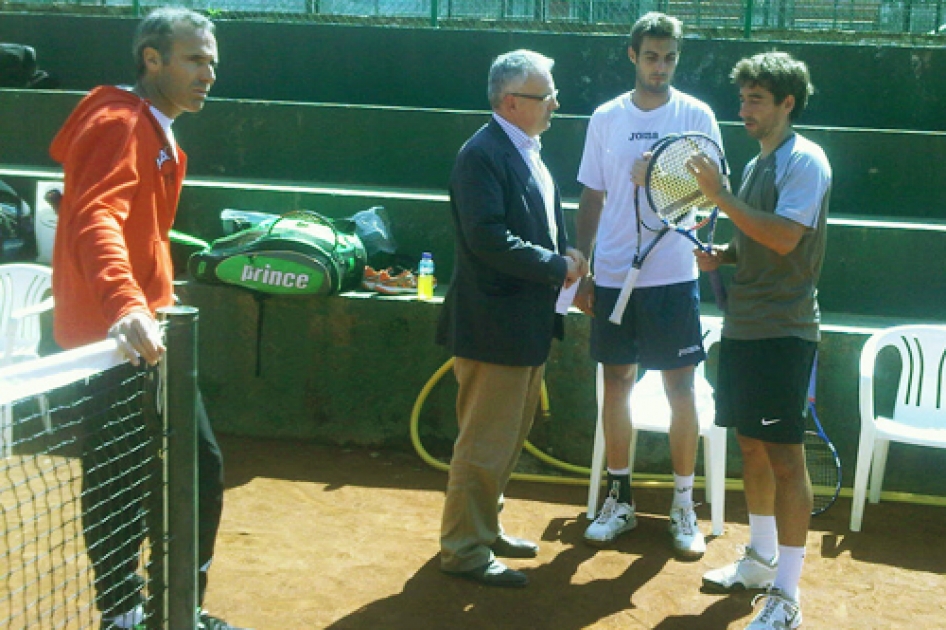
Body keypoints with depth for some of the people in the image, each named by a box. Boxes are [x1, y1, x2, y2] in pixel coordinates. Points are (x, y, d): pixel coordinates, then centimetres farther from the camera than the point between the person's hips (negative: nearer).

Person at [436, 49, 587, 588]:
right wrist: (557, 266, -19)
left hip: (528, 322, 10)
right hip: (495, 323, -10)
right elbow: (488, 237, -26)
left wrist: (565, 260, 2)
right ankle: (465, 550, 13)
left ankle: (484, 527, 34)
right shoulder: (483, 154, -18)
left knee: (510, 437, 20)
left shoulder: (529, 152, 13)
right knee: (485, 443, 0)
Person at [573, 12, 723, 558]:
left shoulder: (697, 116, 0)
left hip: (674, 274, -2)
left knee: (680, 386, 2)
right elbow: (592, 198, 9)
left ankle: (684, 506, 15)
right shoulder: (606, 118, 6)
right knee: (617, 383, 9)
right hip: (613, 276, 2)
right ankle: (620, 499, 22)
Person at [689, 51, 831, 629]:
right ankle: (761, 560, 31)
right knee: (751, 444, 16)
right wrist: (721, 255, 6)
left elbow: (783, 237, -23)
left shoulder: (804, 159, -11)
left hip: (783, 332, -9)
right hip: (744, 326, 9)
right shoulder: (758, 163, 16)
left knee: (785, 456, -5)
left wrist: (720, 195, -20)